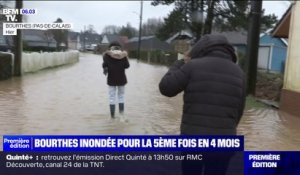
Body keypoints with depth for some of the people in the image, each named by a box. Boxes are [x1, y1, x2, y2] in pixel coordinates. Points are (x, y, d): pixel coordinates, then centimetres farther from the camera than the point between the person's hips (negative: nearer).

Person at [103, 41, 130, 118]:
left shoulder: (107, 55, -6)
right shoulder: (123, 55, -3)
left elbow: (105, 65, -7)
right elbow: (127, 65, -1)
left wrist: (105, 69, 12)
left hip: (111, 79, -1)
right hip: (121, 78, 1)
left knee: (112, 97, 5)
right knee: (121, 96, 13)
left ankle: (112, 114, 5)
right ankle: (121, 112, 11)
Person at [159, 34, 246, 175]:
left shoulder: (193, 66, -7)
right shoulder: (238, 73, 5)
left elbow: (166, 88, -1)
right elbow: (239, 111, 10)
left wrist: (181, 63, 10)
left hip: (192, 139, -2)